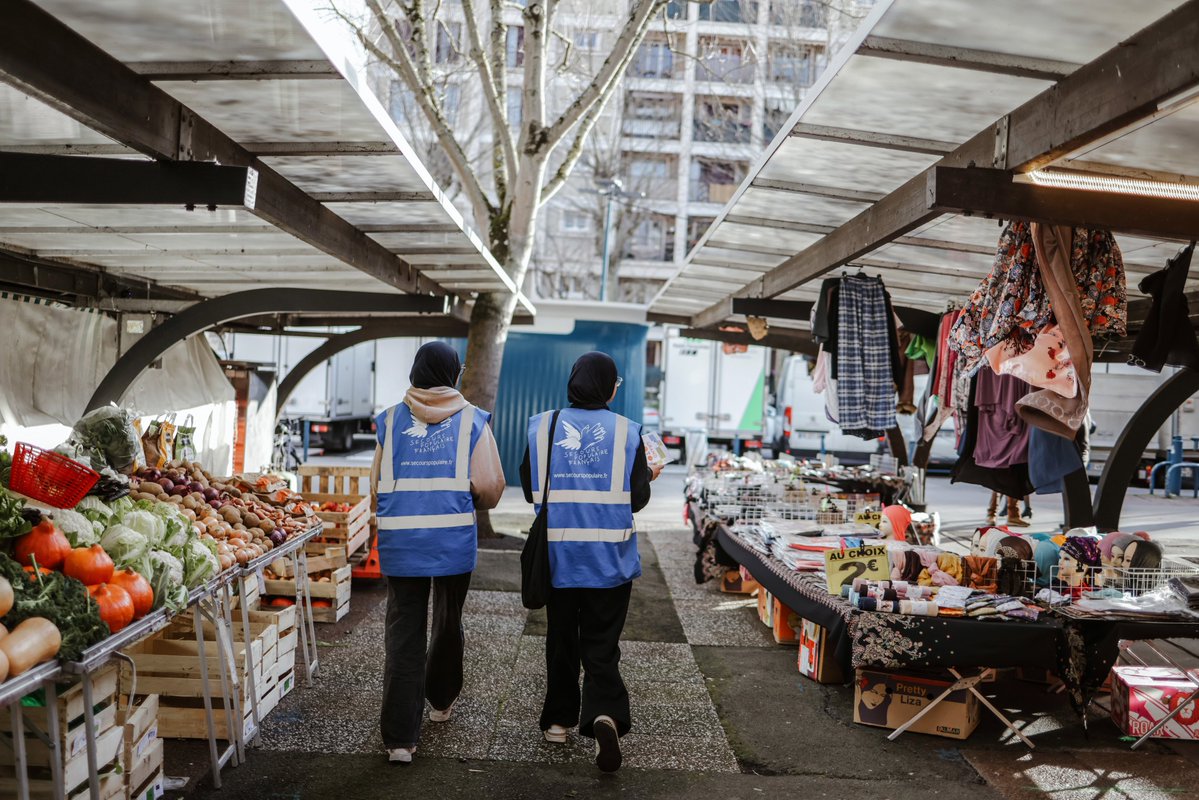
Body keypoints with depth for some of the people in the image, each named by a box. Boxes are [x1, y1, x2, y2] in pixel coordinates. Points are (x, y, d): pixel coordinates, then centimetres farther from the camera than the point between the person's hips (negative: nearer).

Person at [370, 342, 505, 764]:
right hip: (455, 540, 0)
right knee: (448, 623, 21)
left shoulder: (390, 420, 4)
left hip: (400, 542, 1)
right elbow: (490, 487, -7)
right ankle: (440, 700, 41)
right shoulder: (471, 420, -1)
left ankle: (400, 737, 3)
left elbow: (376, 489, 4)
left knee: (403, 634, 5)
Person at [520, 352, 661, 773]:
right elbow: (637, 499, -3)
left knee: (560, 639, 18)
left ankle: (558, 719, 28)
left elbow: (530, 492, 4)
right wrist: (648, 474, 17)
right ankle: (605, 714, -14)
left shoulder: (540, 427, -4)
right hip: (610, 560, -1)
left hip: (558, 556, 2)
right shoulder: (626, 431, -7)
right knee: (601, 646, 7)